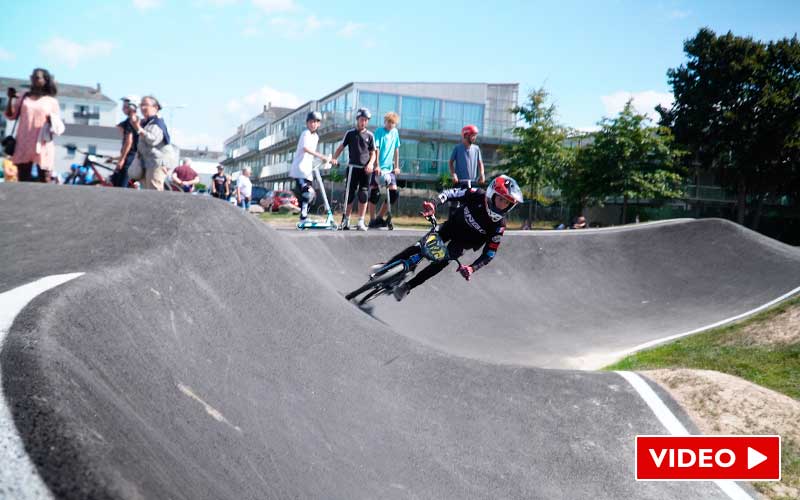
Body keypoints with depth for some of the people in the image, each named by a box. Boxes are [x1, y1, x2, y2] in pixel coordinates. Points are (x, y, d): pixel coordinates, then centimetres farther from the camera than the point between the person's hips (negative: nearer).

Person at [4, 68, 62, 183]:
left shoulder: (52, 101, 5)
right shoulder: (24, 97, 12)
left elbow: (59, 126, 6)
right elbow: (10, 115, 10)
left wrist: (52, 120, -16)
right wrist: (11, 98, -3)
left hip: (43, 147, -3)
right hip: (24, 146, 3)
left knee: (45, 182, -3)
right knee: (22, 182, 5)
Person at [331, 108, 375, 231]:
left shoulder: (369, 135, 9)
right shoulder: (350, 133, 6)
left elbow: (373, 153, 10)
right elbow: (341, 147, 8)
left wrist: (370, 164, -9)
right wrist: (334, 158, -9)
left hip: (365, 169, 1)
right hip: (353, 167, -1)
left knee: (363, 196, -2)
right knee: (349, 194, -1)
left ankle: (361, 222, 3)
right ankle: (346, 220, 9)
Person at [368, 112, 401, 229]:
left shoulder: (395, 132, 11)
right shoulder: (379, 131, -5)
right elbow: (376, 149, -12)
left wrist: (397, 166, 12)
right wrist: (377, 166, -19)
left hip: (390, 168, 6)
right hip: (378, 167, -5)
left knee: (394, 193, -2)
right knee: (374, 193, -6)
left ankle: (380, 217, 10)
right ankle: (372, 220, 3)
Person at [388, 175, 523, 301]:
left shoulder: (499, 226, -29)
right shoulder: (477, 195, -29)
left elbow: (489, 253, -22)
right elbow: (451, 193, -20)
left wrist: (472, 268, -38)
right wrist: (433, 205, -39)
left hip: (464, 241, -1)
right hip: (452, 225, 1)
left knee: (442, 262, -17)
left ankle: (408, 286, -1)